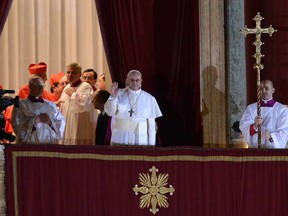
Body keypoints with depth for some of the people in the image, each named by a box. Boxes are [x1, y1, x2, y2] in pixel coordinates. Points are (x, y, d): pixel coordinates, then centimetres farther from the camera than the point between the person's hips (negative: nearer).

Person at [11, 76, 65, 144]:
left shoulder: (51, 105, 13)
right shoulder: (21, 105, 2)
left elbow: (61, 124, 6)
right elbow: (17, 125, -9)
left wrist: (50, 122, -11)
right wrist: (34, 120, -18)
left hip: (49, 143, 3)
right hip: (28, 144, -3)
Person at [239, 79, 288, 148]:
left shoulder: (282, 109, 5)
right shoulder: (251, 108, 12)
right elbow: (243, 126, -2)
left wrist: (271, 136, -20)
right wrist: (255, 125, -22)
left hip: (275, 148, -1)